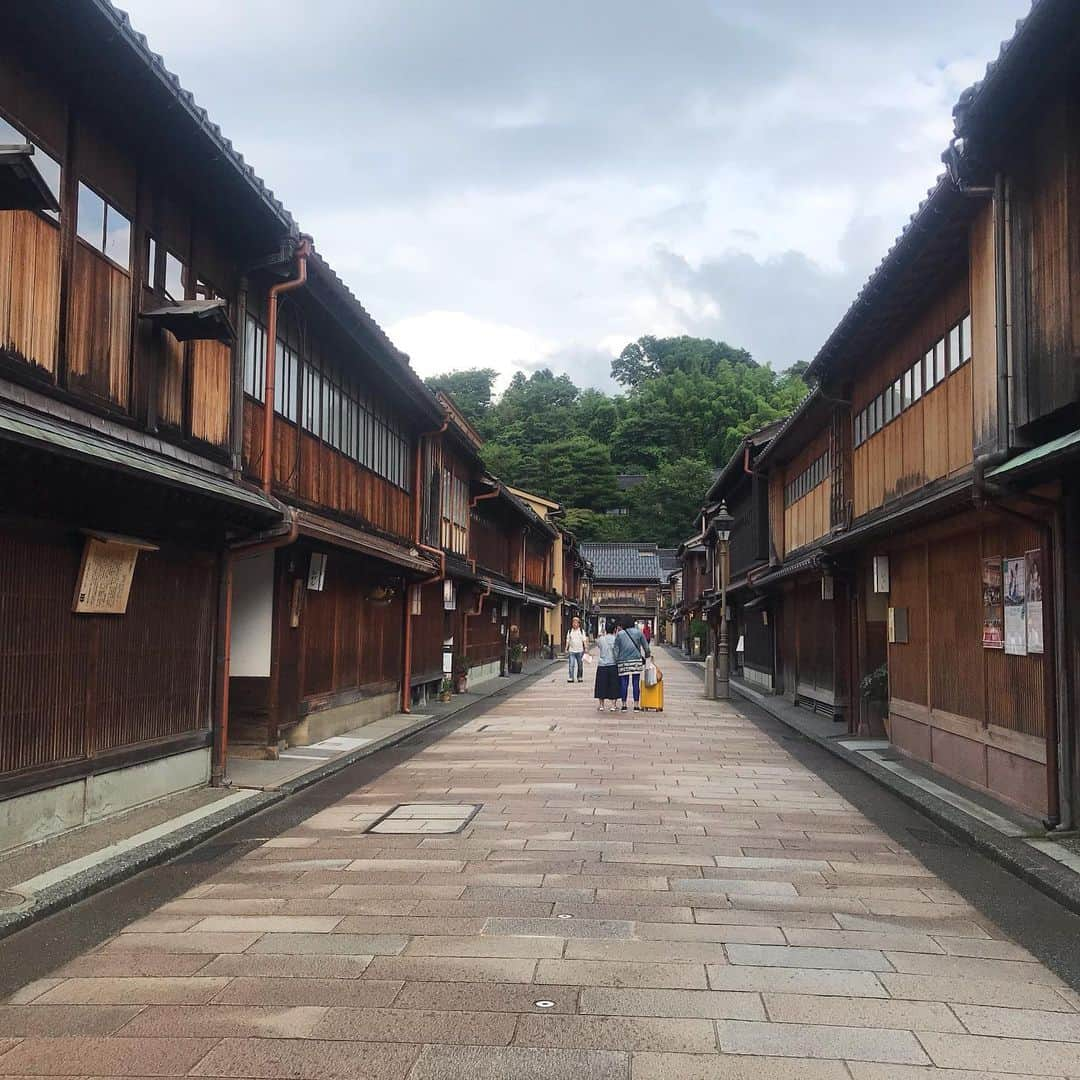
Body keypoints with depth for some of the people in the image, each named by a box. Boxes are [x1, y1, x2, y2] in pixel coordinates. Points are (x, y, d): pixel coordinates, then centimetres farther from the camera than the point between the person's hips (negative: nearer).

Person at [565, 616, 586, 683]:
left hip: (580, 650, 0)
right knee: (571, 665, -8)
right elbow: (568, 641, 9)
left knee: (580, 665, 6)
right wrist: (566, 649, 4)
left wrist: (585, 648, -4)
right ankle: (571, 678, -9)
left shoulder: (582, 631, 6)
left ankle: (580, 677, 17)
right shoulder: (569, 631, 8)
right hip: (571, 650, 0)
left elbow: (584, 640, 4)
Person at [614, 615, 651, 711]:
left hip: (623, 661, 0)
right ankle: (636, 705, 2)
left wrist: (616, 660, 10)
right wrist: (648, 654, 24)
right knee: (636, 683, 3)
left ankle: (624, 705, 5)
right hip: (636, 660, 0)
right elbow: (646, 646, 7)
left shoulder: (619, 634, 2)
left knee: (624, 683, 4)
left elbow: (616, 649, 2)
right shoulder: (638, 632, 4)